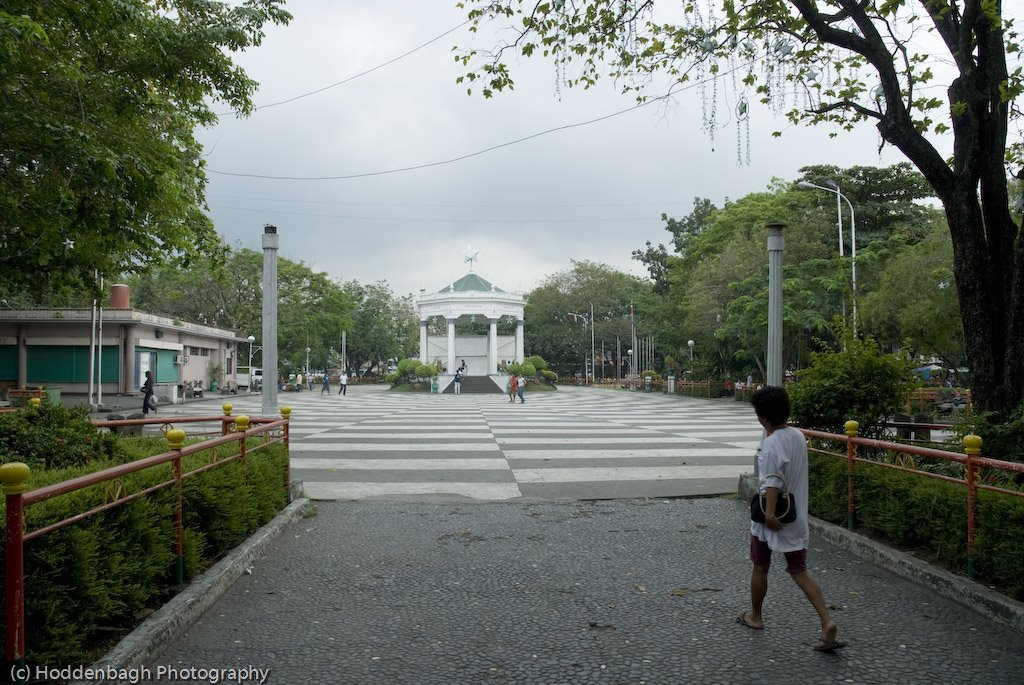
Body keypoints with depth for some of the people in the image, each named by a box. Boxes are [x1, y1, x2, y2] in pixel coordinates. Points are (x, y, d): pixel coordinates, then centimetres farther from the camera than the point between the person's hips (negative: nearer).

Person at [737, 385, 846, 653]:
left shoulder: (772, 443, -21)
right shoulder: (798, 436, 3)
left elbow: (772, 480, -33)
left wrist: (770, 513, -40)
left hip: (771, 519, -6)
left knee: (760, 567, 14)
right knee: (799, 572, 9)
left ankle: (755, 616, 32)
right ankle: (827, 623, -6)